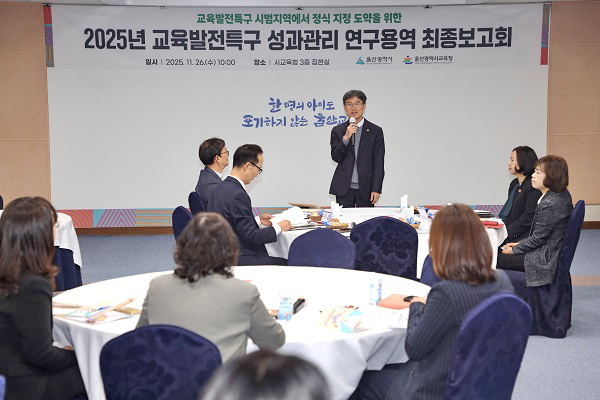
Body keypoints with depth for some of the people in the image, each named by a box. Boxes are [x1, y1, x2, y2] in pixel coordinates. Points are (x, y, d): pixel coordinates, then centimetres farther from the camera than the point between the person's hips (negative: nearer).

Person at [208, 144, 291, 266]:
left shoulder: (216, 190, 9)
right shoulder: (237, 195, -20)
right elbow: (251, 237, -19)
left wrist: (258, 220, 16)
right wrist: (278, 228, -6)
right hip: (239, 259, -10)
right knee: (287, 263, -5)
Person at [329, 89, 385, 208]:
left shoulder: (375, 131, 3)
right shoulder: (337, 131, 7)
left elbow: (379, 163, 1)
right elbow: (336, 157, -2)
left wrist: (376, 189, -6)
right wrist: (346, 137, -15)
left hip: (366, 189, -1)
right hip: (344, 189, 1)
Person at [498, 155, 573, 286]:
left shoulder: (550, 204, -26)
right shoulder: (563, 195, 5)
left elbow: (538, 238, -20)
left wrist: (514, 250, -5)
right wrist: (520, 243, 11)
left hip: (545, 260, -10)